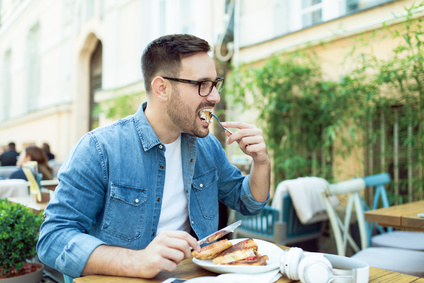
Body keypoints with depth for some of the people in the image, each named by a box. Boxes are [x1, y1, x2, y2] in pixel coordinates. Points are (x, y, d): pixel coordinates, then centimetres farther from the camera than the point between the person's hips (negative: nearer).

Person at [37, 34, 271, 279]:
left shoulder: (208, 147, 3)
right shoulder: (98, 149, -14)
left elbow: (248, 204, 14)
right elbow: (53, 238, -17)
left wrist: (262, 162, -6)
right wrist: (137, 262, -31)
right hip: (125, 279, -3)